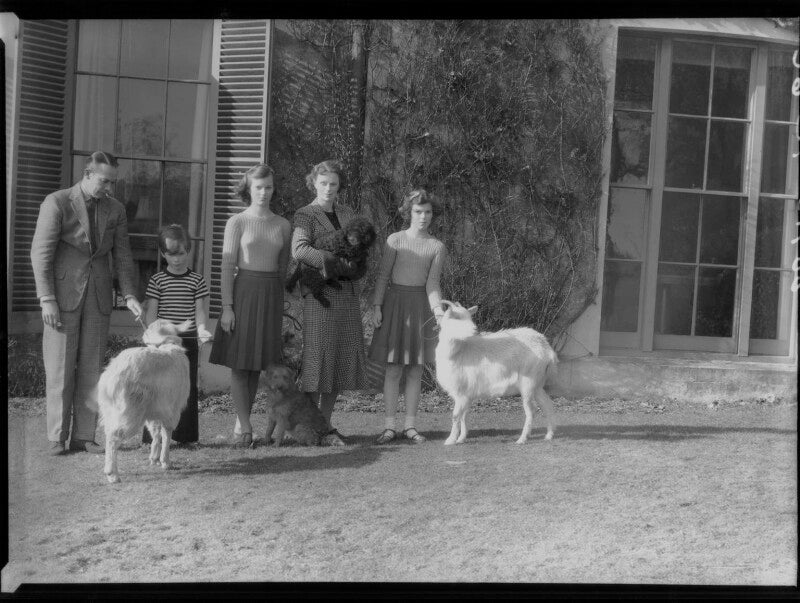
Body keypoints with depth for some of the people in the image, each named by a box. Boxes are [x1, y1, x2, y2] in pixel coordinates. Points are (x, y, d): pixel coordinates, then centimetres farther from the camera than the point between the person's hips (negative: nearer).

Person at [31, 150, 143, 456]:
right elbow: (41, 253, -10)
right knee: (60, 369, -1)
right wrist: (46, 300, -16)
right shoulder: (56, 202, -7)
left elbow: (122, 255, 8)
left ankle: (83, 436, 8)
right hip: (63, 296, -4)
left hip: (98, 297, 4)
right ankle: (57, 438, 7)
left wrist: (129, 295, -5)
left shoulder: (115, 209, 7)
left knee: (91, 368, 3)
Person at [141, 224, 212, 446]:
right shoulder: (157, 280, 3)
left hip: (188, 340, 1)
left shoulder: (197, 280, 5)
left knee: (188, 386, 5)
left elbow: (199, 309, 2)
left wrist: (201, 328, -16)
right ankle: (153, 434, 4)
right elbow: (151, 311, 2)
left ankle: (185, 435, 14)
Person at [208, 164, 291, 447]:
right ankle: (245, 425, 7)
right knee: (240, 362, -1)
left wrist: (282, 304, 10)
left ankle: (241, 421, 18)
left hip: (272, 294, 3)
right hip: (244, 290, -3)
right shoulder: (237, 222, -1)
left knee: (258, 363, 6)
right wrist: (227, 306, -10)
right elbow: (227, 266, -4)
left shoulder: (283, 225, 8)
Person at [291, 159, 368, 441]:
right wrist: (338, 263, -22)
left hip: (347, 293, 6)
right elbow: (299, 250, -18)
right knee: (318, 354, -7)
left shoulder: (349, 215, 16)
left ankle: (326, 423, 13)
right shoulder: (305, 215, -1)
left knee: (344, 356, 4)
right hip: (320, 292, -5)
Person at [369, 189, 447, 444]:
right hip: (395, 303, -1)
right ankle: (390, 426, 4)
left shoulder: (438, 247, 1)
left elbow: (432, 284, -6)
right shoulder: (395, 240, -2)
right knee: (393, 369, -2)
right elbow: (383, 275, -4)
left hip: (421, 307, 2)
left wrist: (439, 313, -22)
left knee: (415, 369, 4)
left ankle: (410, 426, 12)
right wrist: (376, 307, -13)